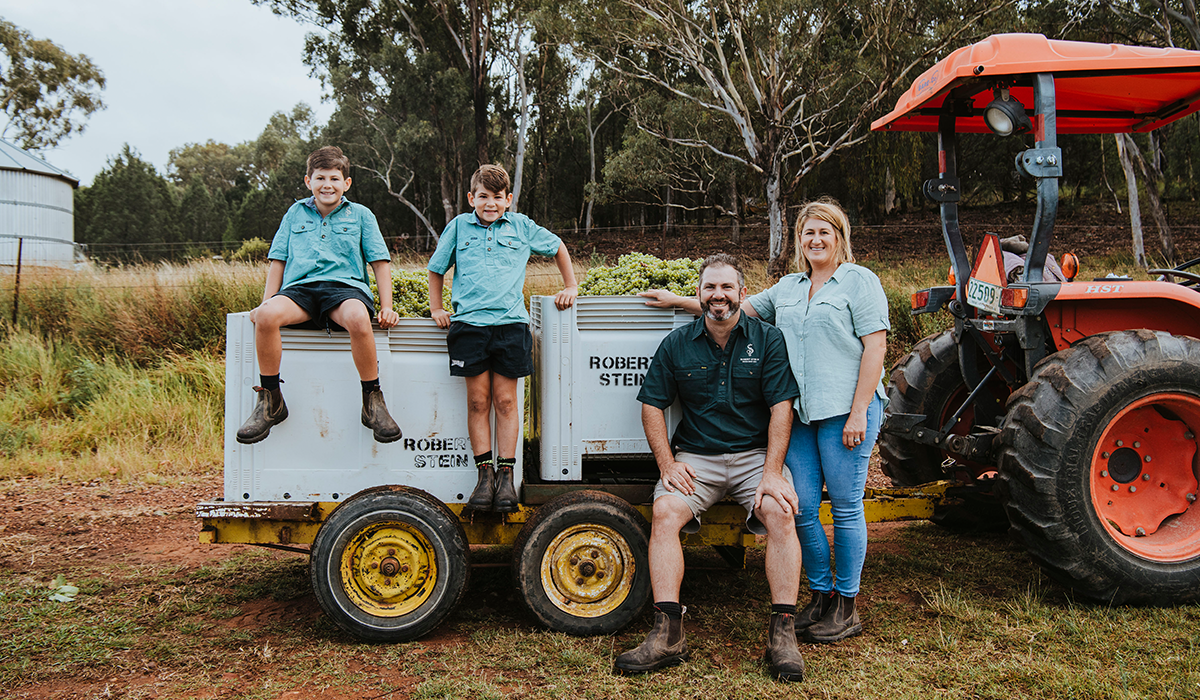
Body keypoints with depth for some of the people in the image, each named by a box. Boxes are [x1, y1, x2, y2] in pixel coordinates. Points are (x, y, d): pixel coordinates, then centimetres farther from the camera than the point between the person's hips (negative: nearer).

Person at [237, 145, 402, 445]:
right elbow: (278, 260, 22)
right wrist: (266, 301, 10)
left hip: (344, 286, -2)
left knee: (358, 318, -40)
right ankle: (271, 401, -14)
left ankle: (373, 401, -22)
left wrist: (387, 307, 1)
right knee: (266, 315, -32)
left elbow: (380, 262, 12)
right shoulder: (295, 213, 22)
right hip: (299, 287, 2)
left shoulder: (360, 214, 16)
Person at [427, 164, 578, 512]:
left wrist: (571, 287, 21)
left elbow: (558, 248, 25)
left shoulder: (522, 226, 10)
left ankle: (506, 475, 4)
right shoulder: (459, 226, 10)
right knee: (478, 399, -2)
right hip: (469, 323, 0)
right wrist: (436, 308, 13)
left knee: (506, 401, -1)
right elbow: (436, 269, 21)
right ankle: (485, 474, 3)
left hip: (511, 323, 0)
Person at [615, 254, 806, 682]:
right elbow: (652, 405, 7)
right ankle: (667, 634, -24)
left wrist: (772, 472, -15)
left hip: (756, 454, -1)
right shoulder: (677, 344, 7)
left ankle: (783, 634, -20)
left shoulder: (768, 340, 2)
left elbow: (781, 408, -4)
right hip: (696, 457, 1)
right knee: (664, 512, -25)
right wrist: (667, 464, -6)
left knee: (780, 513, -28)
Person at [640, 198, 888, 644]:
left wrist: (858, 413, -13)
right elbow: (737, 307, 26)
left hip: (845, 410, -5)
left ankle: (847, 607, 12)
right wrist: (680, 302, 20)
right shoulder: (787, 288, 21)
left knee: (845, 507, 0)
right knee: (801, 507, 3)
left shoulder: (860, 281, 2)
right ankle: (821, 596, 18)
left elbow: (875, 346, -6)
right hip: (798, 411, 6)